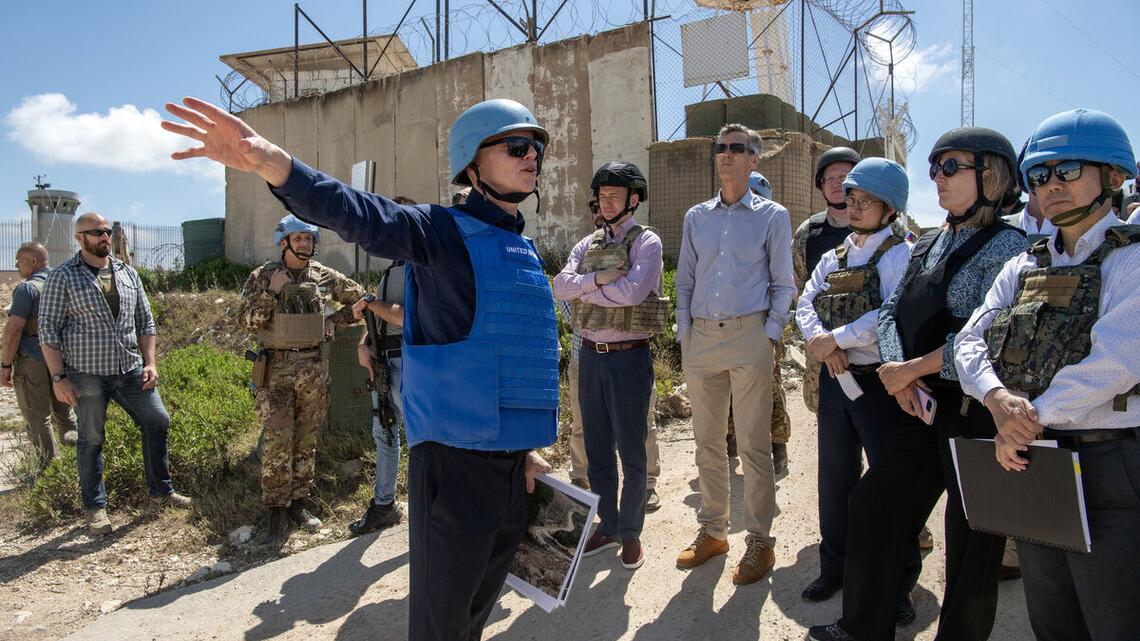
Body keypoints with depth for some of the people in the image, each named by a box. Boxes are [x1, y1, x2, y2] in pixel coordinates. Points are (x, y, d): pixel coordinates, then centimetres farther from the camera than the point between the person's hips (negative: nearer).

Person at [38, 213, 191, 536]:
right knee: (91, 440, 5)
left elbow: (144, 319, 13)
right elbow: (48, 329, -6)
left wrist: (150, 363, 5)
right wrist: (58, 377, -11)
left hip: (131, 370, 4)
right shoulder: (62, 277, -4)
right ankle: (95, 508, 18)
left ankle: (161, 490, 19)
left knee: (157, 421, 4)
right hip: (87, 374, -4)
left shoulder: (127, 273, 10)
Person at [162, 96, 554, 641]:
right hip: (454, 458, -7)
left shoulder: (526, 249, 14)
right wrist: (269, 162, -47)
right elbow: (358, 214, -28)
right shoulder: (443, 232, -10)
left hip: (508, 460, 8)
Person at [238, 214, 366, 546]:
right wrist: (272, 291, -16)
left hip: (313, 367, 3)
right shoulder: (263, 277, -2)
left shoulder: (323, 276, 5)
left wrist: (334, 322, 5)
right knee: (277, 441, -6)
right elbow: (247, 322, -7)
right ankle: (277, 512, 5)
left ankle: (298, 503, 23)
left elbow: (358, 299, 17)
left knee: (306, 440, 10)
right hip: (276, 367, -3)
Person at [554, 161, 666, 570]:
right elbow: (560, 286, -4)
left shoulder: (646, 242, -5)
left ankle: (630, 532, 22)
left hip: (629, 356, -5)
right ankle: (607, 526, 29)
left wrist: (585, 289, -10)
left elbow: (633, 291, -22)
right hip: (590, 355, 5)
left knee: (631, 451, 5)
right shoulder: (587, 245, 11)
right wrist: (599, 279, -18)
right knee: (597, 449, 13)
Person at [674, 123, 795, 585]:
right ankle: (712, 530, 23)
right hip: (701, 338, 4)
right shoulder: (696, 217, 14)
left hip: (749, 336, -4)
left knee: (753, 444, -1)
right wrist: (684, 333, 7)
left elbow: (783, 284, 4)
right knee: (707, 442, 10)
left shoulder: (772, 216, 5)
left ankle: (759, 541, 12)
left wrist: (770, 335, -5)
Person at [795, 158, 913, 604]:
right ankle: (835, 567, 31)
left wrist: (834, 339, -17)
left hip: (878, 382, -6)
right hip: (834, 379, 6)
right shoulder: (833, 258, 12)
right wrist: (823, 344, -15)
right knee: (834, 478, 15)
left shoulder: (899, 255, -7)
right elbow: (805, 304, 3)